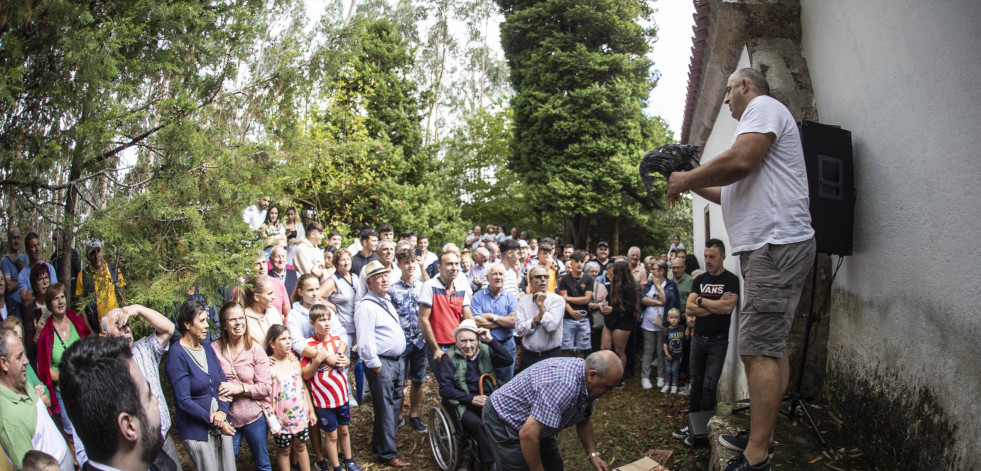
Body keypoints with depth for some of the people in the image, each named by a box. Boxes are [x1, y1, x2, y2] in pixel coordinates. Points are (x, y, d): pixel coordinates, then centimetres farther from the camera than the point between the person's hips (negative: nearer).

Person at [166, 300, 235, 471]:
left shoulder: (208, 349, 8)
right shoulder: (177, 354, -14)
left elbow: (224, 383, 7)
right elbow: (184, 401, -17)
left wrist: (222, 411, -11)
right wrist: (215, 423, -15)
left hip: (221, 425, 6)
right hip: (197, 431, -6)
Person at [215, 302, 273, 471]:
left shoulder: (255, 350, -9)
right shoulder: (214, 350, -7)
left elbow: (266, 386, -10)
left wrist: (241, 388, -21)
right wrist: (217, 391, -16)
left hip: (254, 417, -1)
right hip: (227, 417, 1)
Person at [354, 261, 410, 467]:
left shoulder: (386, 301, 13)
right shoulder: (367, 307, -18)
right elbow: (365, 343, -22)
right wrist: (376, 367, -17)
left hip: (395, 361, 9)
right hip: (381, 364, -9)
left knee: (394, 405, 19)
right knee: (385, 409, 0)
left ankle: (381, 443, 35)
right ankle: (388, 453, 12)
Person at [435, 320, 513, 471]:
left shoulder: (485, 351, 12)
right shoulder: (450, 358, 1)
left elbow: (508, 360, -1)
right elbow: (444, 389, -6)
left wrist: (491, 340, -8)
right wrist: (472, 399, -14)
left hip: (490, 400, 3)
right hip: (465, 404, -3)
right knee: (479, 424, -34)